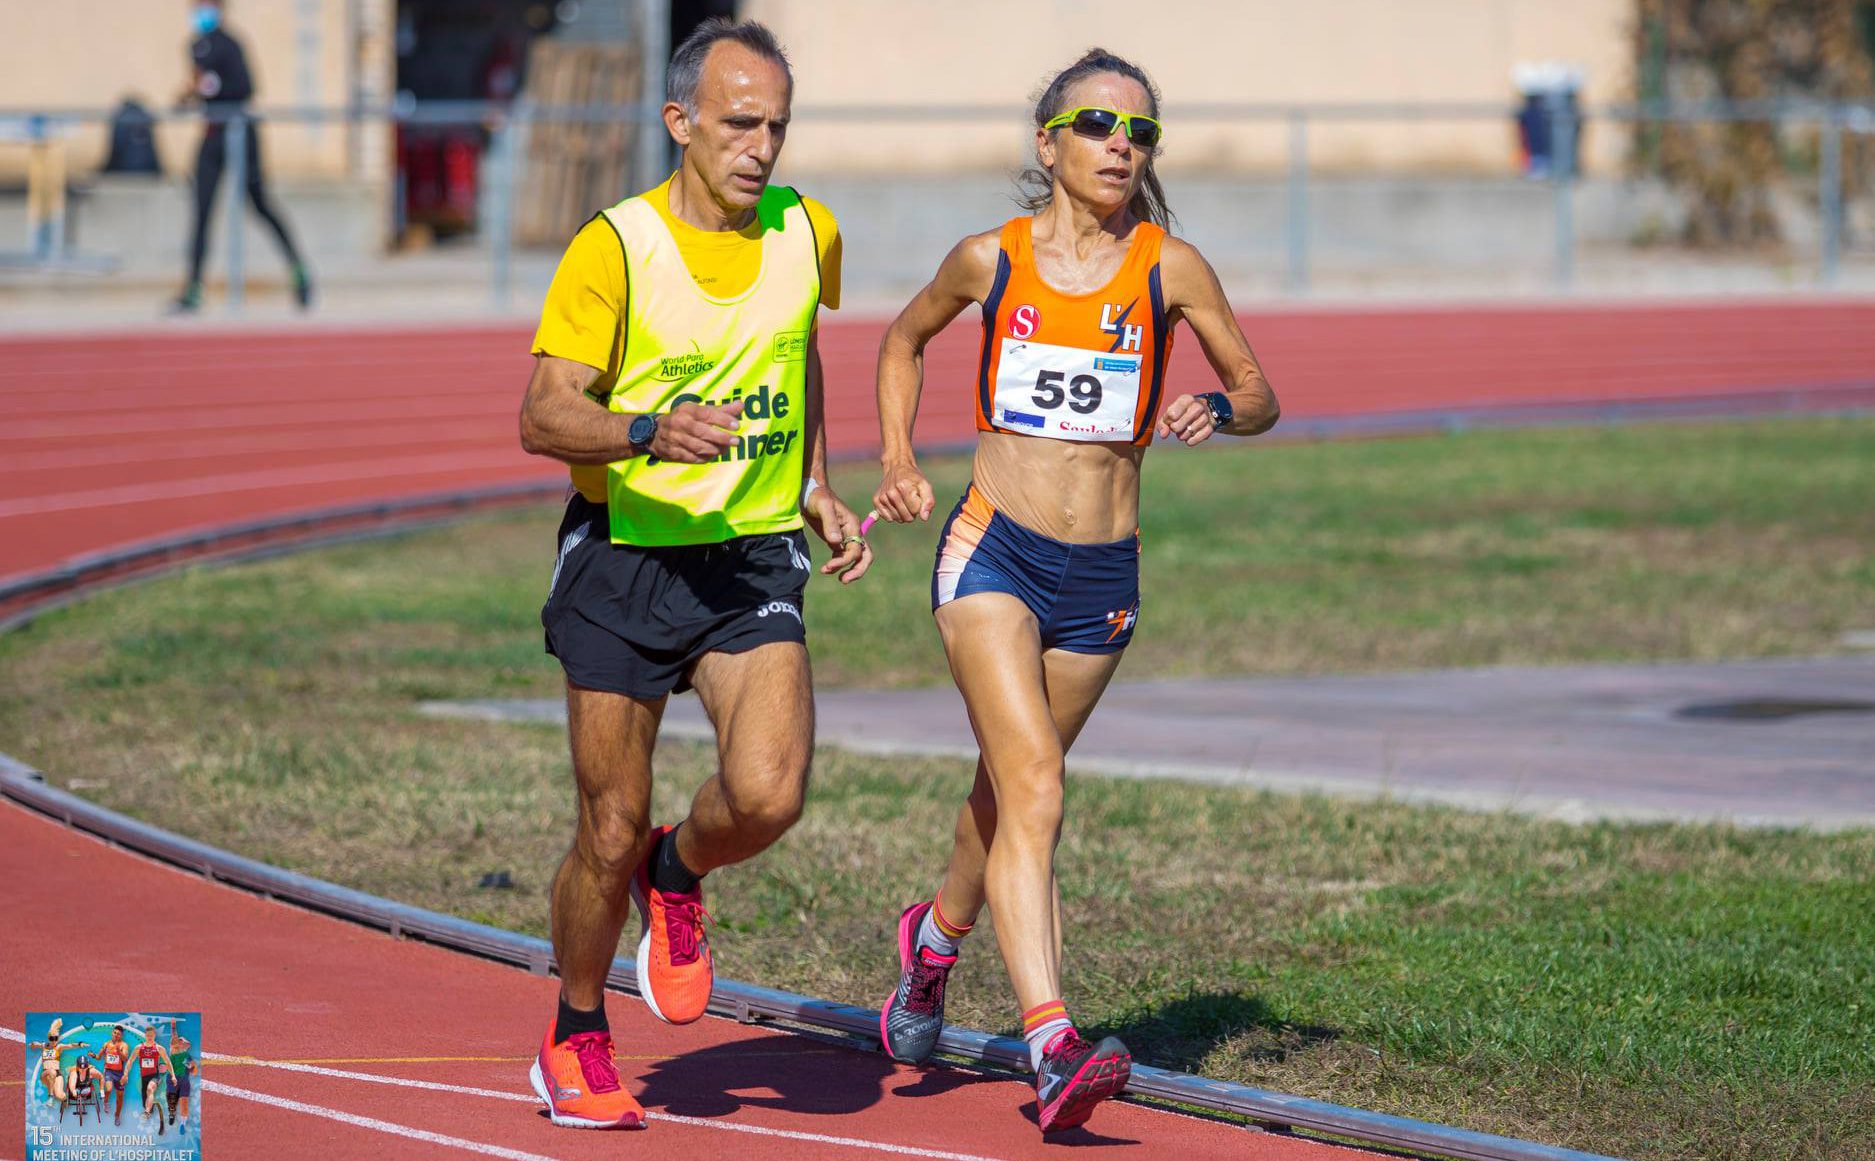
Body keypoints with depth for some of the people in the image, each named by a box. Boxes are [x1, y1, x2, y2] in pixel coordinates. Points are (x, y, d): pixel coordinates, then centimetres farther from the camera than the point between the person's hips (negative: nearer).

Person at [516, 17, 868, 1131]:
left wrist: (816, 490, 18)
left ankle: (678, 877, 15)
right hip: (622, 563, -3)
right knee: (612, 831, 1)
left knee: (769, 795, -20)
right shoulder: (614, 247, -12)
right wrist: (653, 432, -32)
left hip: (754, 559, 3)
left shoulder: (809, 235, 3)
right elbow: (543, 419, -14)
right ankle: (577, 1041, 25)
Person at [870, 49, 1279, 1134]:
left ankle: (938, 934, 49)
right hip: (992, 550, -2)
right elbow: (906, 338, 20)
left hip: (1102, 575, 2)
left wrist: (1216, 409, -16)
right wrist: (898, 456, 6)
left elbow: (1261, 394, 7)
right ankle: (1055, 1050, -28)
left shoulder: (1169, 267, 0)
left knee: (1010, 788, 18)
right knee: (1033, 786, -19)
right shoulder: (991, 259, 0)